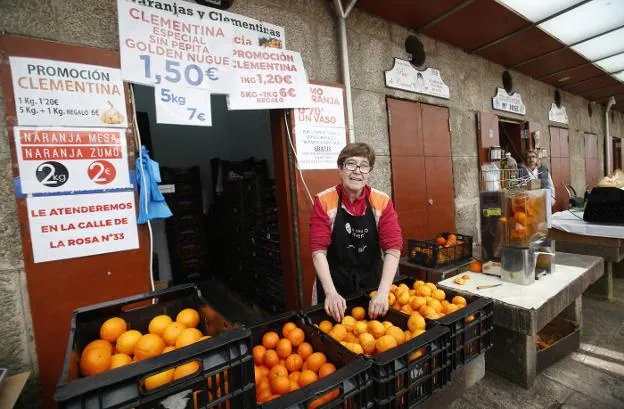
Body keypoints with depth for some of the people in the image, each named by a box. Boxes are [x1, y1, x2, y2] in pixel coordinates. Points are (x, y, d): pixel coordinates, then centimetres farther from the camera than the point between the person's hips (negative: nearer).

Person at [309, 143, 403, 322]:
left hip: (372, 282, 2)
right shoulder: (324, 201, -13)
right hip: (335, 283, -1)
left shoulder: (382, 201, -9)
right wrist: (331, 293, -28)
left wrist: (382, 293, -26)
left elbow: (393, 248, -15)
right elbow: (318, 250, -17)